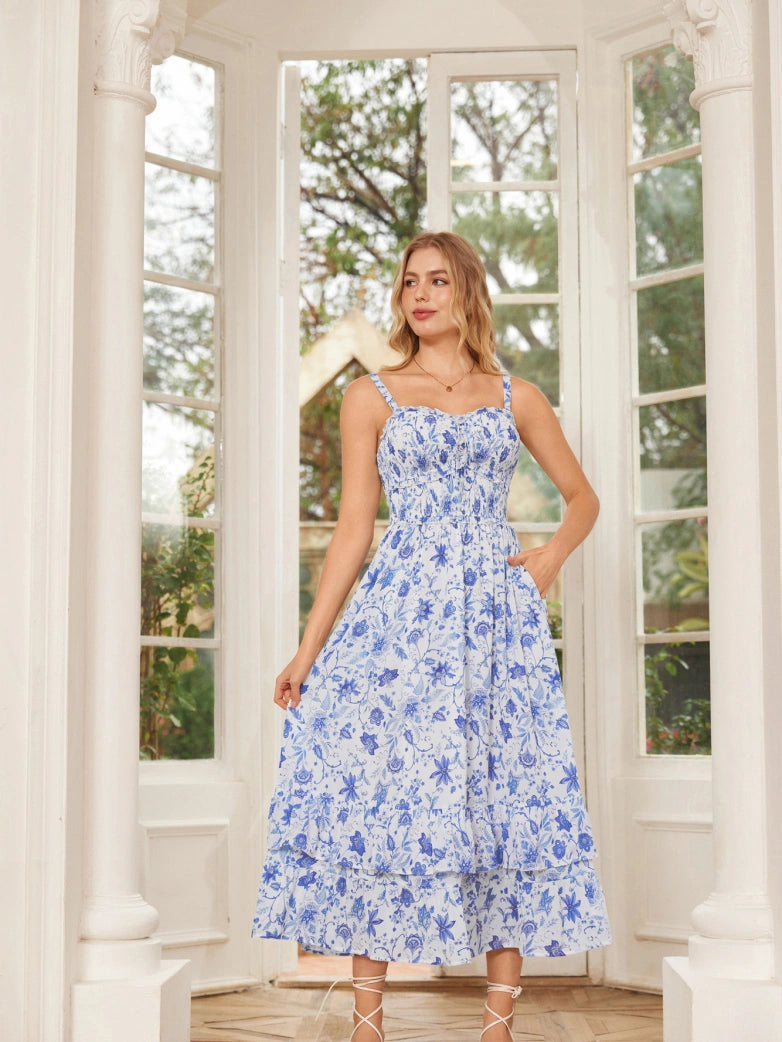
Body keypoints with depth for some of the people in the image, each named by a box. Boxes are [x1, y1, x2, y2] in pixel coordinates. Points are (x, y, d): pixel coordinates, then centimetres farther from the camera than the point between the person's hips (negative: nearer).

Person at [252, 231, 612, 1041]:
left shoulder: (516, 397, 12)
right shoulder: (371, 397, 9)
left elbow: (582, 496, 22)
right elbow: (353, 527, 5)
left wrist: (552, 554, 1)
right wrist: (308, 647, -1)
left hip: (497, 612, 1)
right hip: (401, 614, -1)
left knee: (505, 796, -1)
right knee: (378, 786, -6)